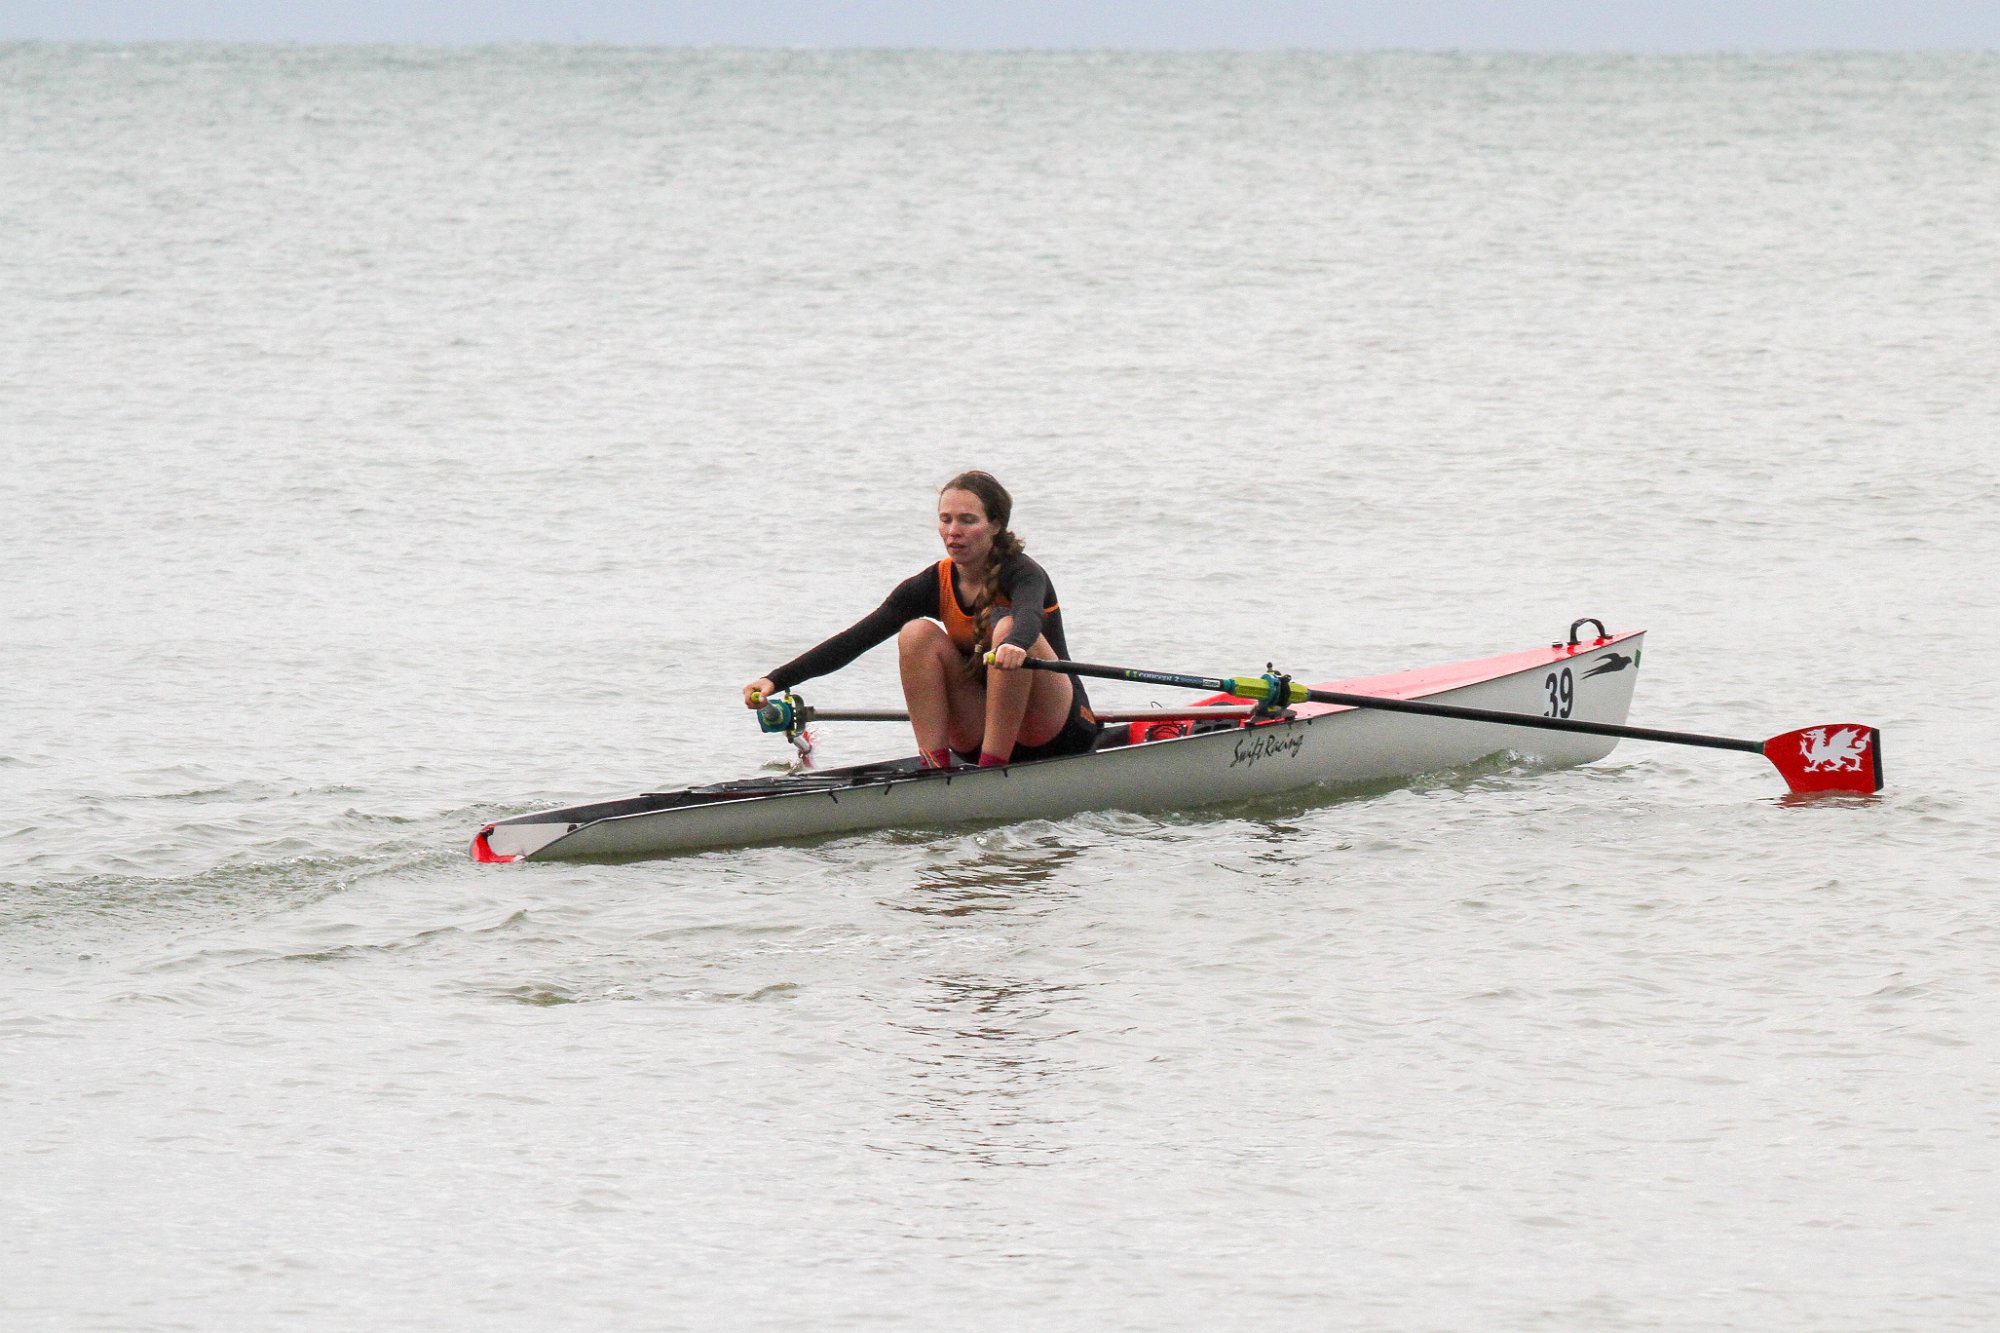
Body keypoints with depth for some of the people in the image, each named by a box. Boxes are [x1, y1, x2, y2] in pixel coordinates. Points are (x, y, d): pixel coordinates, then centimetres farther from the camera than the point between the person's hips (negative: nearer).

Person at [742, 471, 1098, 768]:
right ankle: (934, 769, -23)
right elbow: (855, 639, -11)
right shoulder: (935, 584, -3)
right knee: (918, 633, -16)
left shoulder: (1022, 573, -16)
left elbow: (1029, 616, -41)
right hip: (982, 735, 5)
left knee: (1007, 627, -30)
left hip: (1058, 734, -5)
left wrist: (1014, 646, -66)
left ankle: (992, 770, -30)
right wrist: (776, 680, -24)